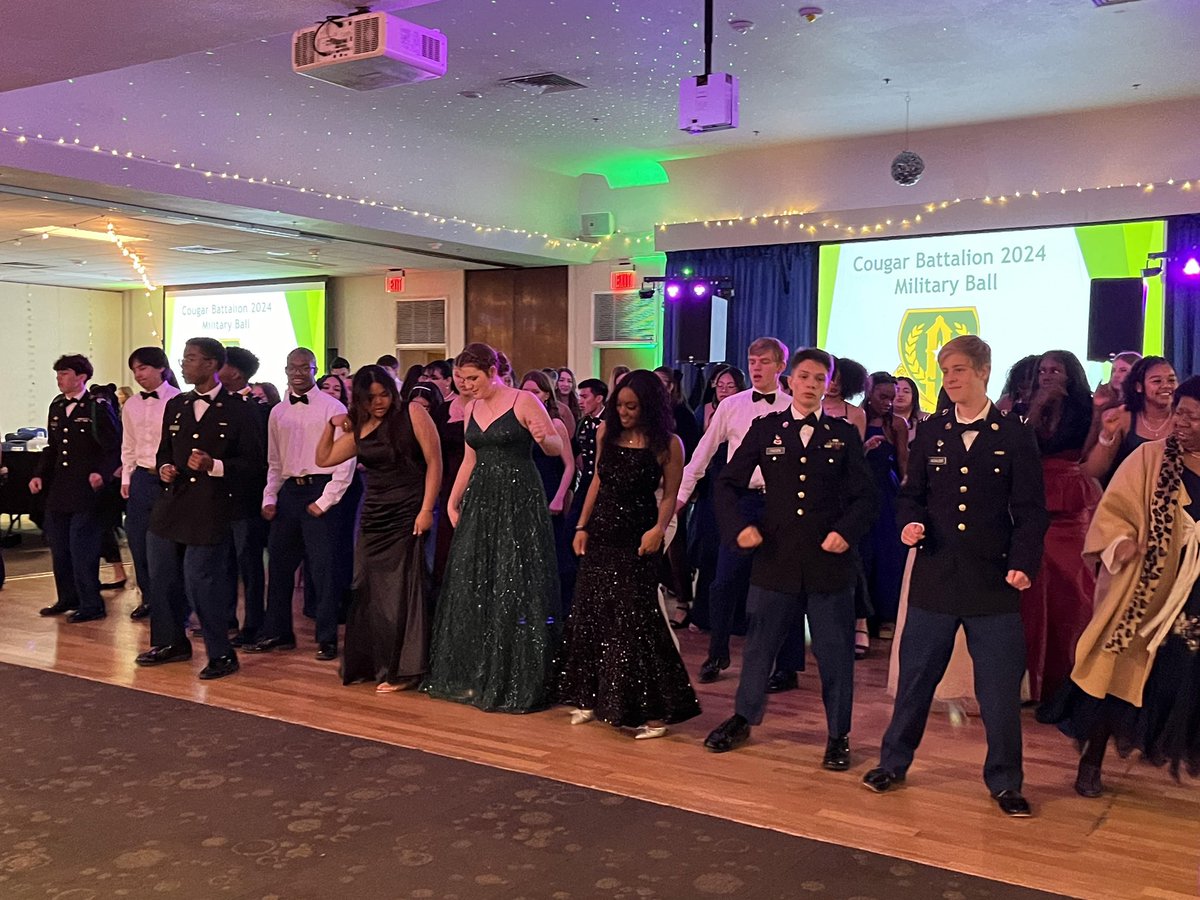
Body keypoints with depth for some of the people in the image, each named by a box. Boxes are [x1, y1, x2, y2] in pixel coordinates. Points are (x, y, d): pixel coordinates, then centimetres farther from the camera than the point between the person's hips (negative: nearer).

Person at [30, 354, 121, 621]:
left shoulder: (99, 407, -9)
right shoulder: (57, 406, 12)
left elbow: (115, 448, -10)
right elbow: (51, 447, 18)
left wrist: (102, 473, -23)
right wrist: (40, 474, 8)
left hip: (86, 489, -7)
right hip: (58, 489, 7)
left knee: (82, 548, -6)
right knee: (58, 547, 13)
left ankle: (91, 605, 4)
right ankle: (68, 598, 27)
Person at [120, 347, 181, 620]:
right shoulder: (131, 405, 10)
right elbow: (128, 447, 16)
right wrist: (126, 478, 12)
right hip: (141, 477, 6)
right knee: (138, 538, 8)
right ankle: (148, 598, 23)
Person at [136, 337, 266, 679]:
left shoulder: (241, 409, -7)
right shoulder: (176, 405, 12)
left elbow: (254, 464, -8)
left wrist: (214, 466, -20)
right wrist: (164, 467, 2)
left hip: (212, 510, -7)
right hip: (172, 507, 7)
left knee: (201, 581, -7)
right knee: (163, 577, 13)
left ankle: (221, 655, 9)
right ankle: (170, 643, 33)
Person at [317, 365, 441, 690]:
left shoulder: (412, 413, -6)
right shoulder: (360, 429, 10)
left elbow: (434, 461, -9)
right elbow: (323, 459, 19)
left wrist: (426, 509, -15)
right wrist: (331, 425, 5)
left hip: (407, 515, -6)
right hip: (373, 516, 6)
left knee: (401, 590, -2)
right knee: (369, 591, 9)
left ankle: (403, 671, 8)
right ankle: (372, 663, 23)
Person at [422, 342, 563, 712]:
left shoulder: (523, 401, -9)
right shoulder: (472, 408, 11)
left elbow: (557, 448, -11)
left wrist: (543, 438, -32)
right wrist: (452, 501, 15)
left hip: (519, 499, -7)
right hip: (480, 500, 7)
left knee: (515, 587, -3)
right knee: (472, 584, 9)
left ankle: (517, 680, 7)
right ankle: (473, 674, 22)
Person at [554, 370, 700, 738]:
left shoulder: (667, 444, -9)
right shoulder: (606, 432, 5)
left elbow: (670, 495, -5)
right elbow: (598, 481, 12)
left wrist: (659, 528, -22)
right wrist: (582, 526, 8)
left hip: (636, 538, -5)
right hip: (601, 532, 6)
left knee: (633, 619, -7)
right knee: (591, 614, 11)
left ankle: (651, 710, 3)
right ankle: (591, 698, 25)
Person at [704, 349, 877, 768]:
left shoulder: (844, 433, 4)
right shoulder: (765, 428, 4)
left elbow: (866, 497, 3)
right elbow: (728, 483, 6)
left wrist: (846, 531, -14)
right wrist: (739, 526, -8)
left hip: (830, 561, -1)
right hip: (775, 558, 1)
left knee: (835, 652, 7)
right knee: (758, 644, 13)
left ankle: (838, 735, 23)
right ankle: (743, 718, 33)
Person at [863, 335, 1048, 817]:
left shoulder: (1015, 435, 0)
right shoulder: (930, 432, 7)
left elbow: (1031, 510, -2)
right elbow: (911, 495, 13)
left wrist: (1022, 562, -14)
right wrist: (910, 523, -9)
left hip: (993, 579, -2)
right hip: (935, 574, 2)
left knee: (1001, 687, 4)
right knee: (915, 677, 10)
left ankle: (1005, 781, 21)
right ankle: (893, 762, 26)